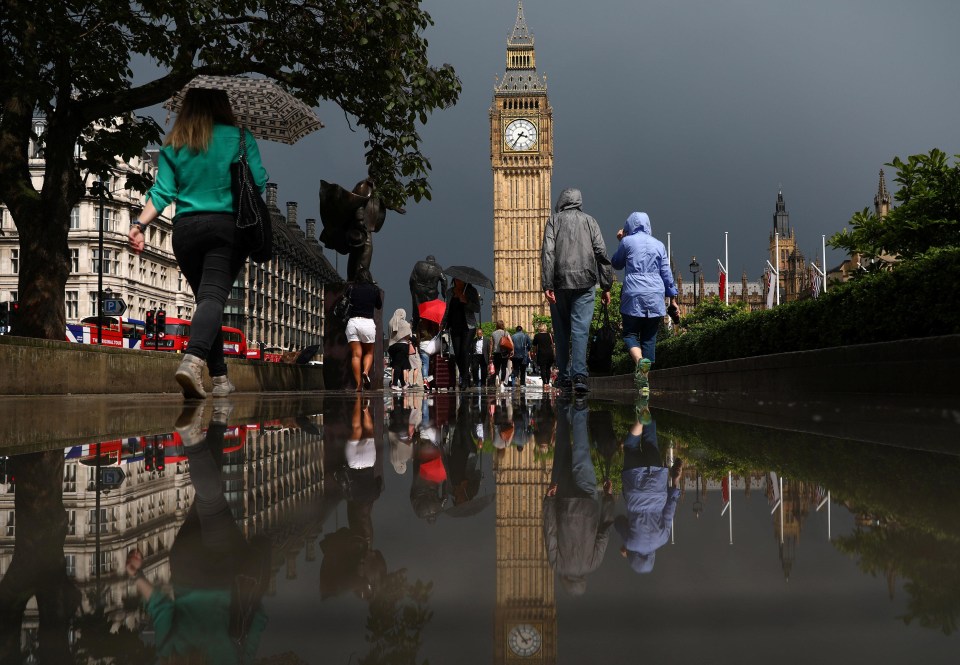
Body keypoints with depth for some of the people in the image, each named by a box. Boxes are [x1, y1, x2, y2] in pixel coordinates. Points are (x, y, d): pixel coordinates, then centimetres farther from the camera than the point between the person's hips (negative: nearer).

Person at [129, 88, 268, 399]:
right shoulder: (240, 137, 4)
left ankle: (220, 377, 15)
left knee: (205, 296, 14)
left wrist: (140, 224, -5)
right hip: (227, 225, -3)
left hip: (185, 229, 3)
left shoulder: (172, 145, 11)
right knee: (213, 296, -14)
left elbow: (162, 191, 0)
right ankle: (193, 359, -39)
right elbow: (259, 182, 0)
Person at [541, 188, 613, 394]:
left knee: (562, 331, 9)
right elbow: (601, 253, 5)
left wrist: (547, 285, -8)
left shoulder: (554, 220, 8)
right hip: (585, 283, 0)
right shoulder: (589, 221, 12)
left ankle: (564, 376, 12)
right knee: (581, 329, -5)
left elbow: (548, 252, -4)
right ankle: (579, 375, -20)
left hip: (560, 282, 0)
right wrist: (606, 286, 7)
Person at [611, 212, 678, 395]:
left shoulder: (627, 241, 2)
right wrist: (672, 296, 16)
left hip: (633, 296, -3)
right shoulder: (658, 244, 11)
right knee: (649, 337, 6)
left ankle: (640, 360, -29)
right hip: (655, 296, 3)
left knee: (630, 334, 5)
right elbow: (666, 273, 11)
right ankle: (644, 384, 3)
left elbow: (616, 264, 17)